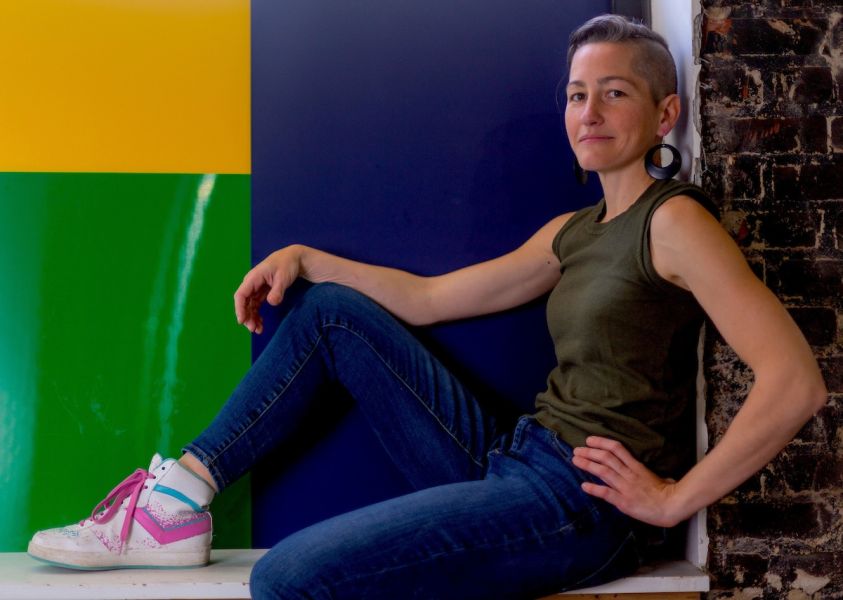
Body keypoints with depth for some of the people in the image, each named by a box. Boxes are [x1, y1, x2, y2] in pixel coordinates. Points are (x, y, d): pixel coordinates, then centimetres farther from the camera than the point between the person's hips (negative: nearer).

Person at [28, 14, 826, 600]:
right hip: (510, 463, 9)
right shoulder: (573, 232, 17)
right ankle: (176, 503, 6)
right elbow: (428, 298, 20)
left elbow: (796, 383, -18)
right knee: (331, 311, 9)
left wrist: (675, 499, -16)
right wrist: (303, 257, 13)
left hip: (580, 503, -9)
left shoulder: (673, 220, -8)